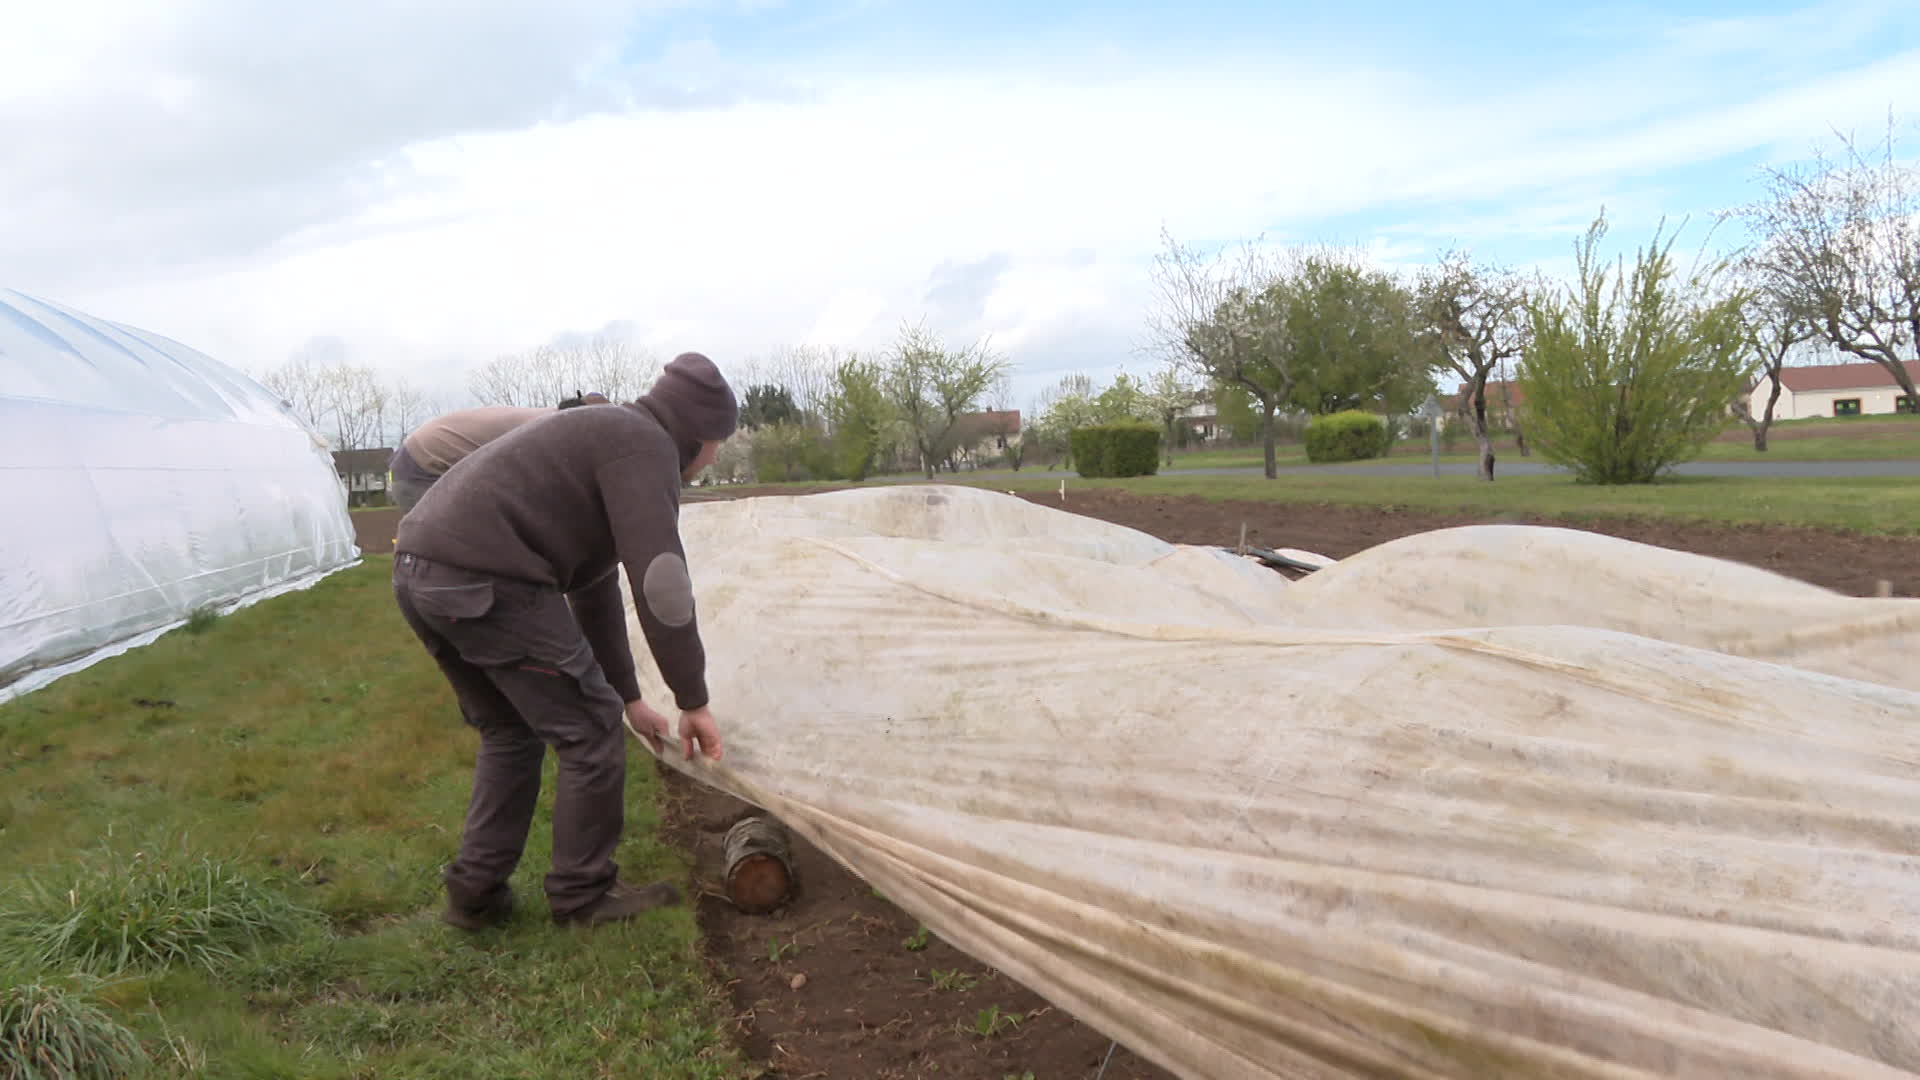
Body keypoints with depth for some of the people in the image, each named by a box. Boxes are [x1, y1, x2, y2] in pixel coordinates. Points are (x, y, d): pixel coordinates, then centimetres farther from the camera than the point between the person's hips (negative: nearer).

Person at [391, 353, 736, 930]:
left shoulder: (602, 436, 27)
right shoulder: (644, 445, -4)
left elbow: (594, 587, 32)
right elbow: (661, 584, -14)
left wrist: (628, 694, 35)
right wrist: (694, 701, -5)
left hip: (418, 571, 10)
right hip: (484, 580, -10)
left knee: (510, 732, 24)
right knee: (589, 731, 3)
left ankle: (475, 893, 28)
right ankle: (583, 895, 15)